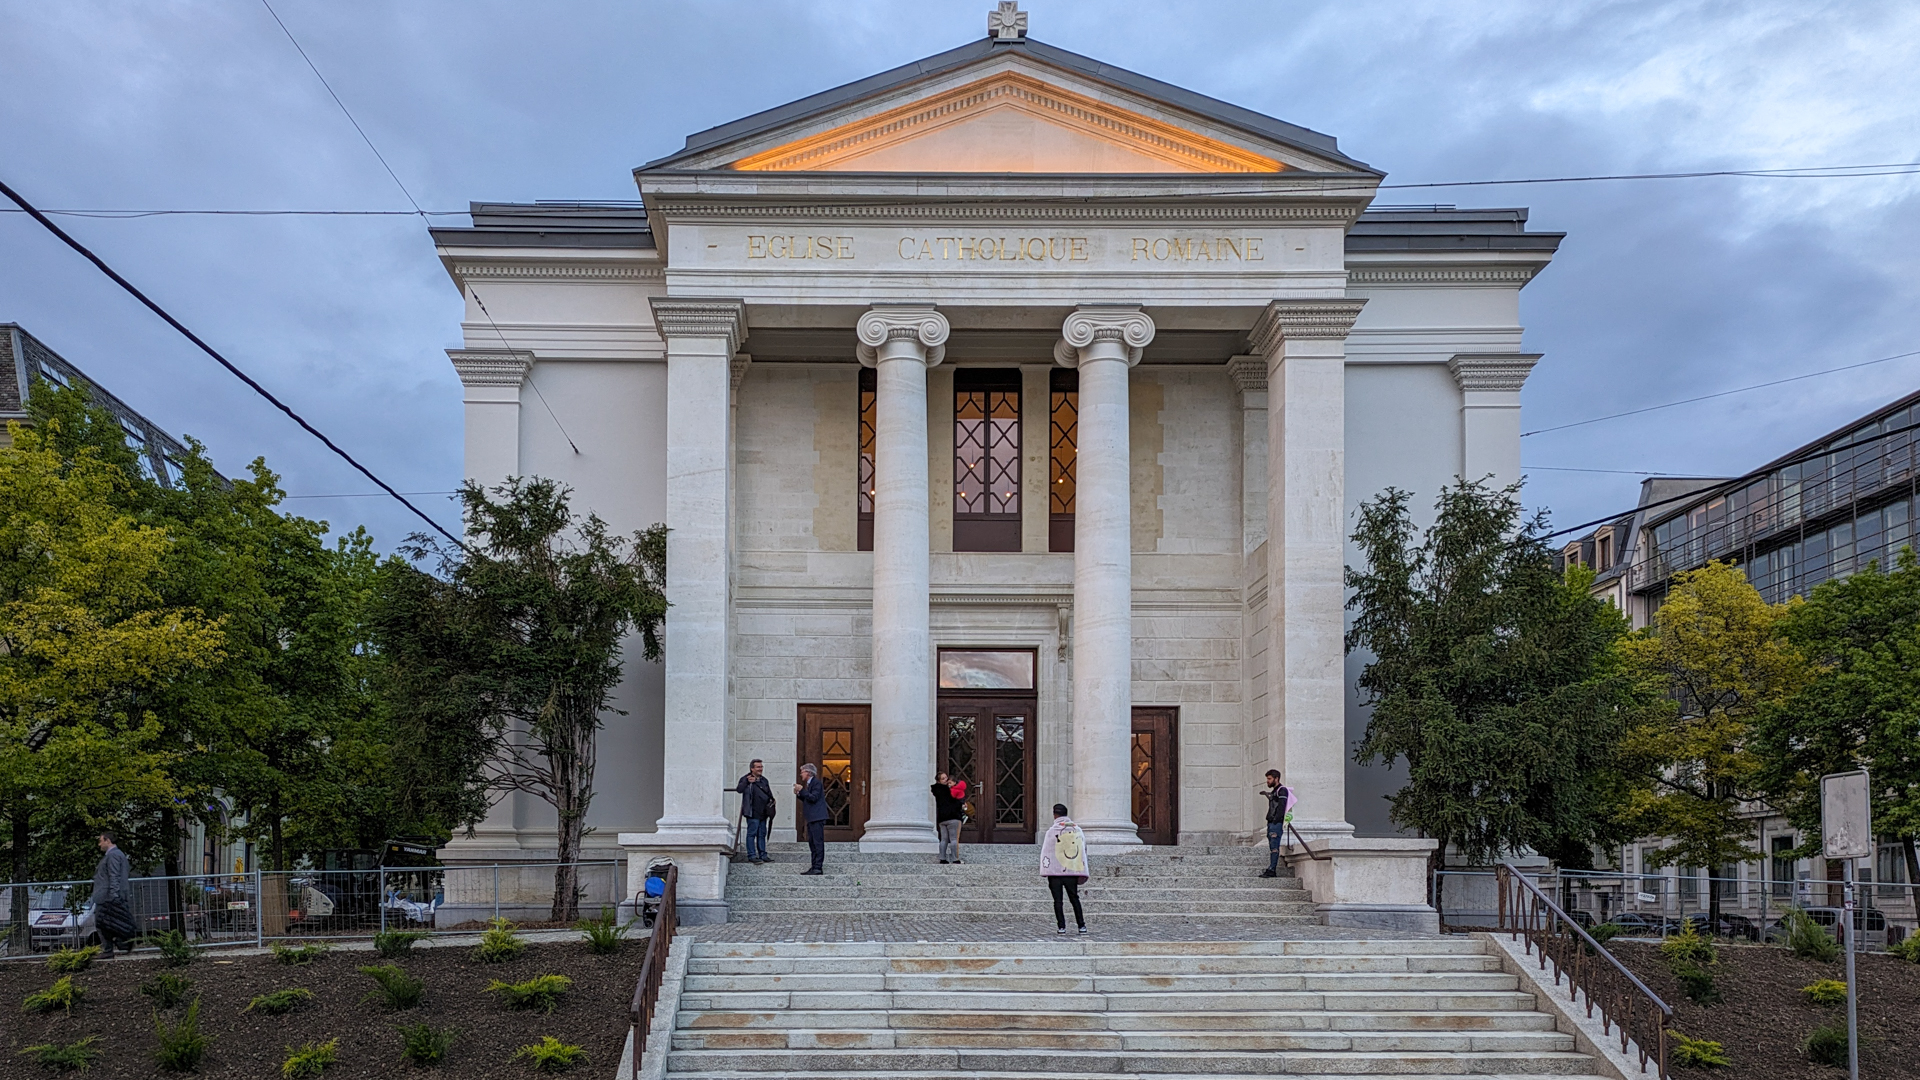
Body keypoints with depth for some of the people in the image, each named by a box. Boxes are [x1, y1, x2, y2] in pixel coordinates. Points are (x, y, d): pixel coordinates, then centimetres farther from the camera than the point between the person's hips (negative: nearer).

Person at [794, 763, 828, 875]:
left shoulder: (816, 783, -9)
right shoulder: (809, 784, 20)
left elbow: (814, 798, -20)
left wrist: (802, 790, -17)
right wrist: (799, 794, 8)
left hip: (817, 818, -10)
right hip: (811, 819, 10)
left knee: (818, 843, -10)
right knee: (812, 843, 11)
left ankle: (818, 868, -13)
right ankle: (814, 867, 14)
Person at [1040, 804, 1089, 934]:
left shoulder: (1052, 831, -5)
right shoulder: (1077, 830, 7)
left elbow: (1045, 851, -5)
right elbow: (1083, 850, 9)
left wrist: (1045, 872, 1)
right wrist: (1081, 873, 14)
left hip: (1055, 871, -3)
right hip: (1073, 871, 3)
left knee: (1057, 900, 2)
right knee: (1074, 898, 13)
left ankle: (1061, 927, -3)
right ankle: (1081, 926, 10)